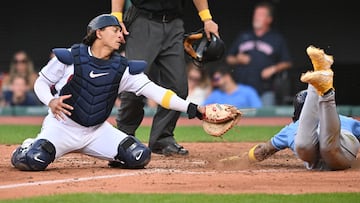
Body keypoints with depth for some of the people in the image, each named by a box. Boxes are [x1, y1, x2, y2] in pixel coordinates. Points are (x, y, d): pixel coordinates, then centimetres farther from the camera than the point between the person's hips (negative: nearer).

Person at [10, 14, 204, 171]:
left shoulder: (122, 68, -1)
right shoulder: (69, 57, -10)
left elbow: (152, 90, -9)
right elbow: (41, 82, 1)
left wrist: (191, 108, -21)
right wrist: (51, 101, -22)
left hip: (97, 131, 4)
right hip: (63, 126, -3)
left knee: (139, 156, -15)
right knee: (35, 160, -30)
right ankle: (27, 148, 9)